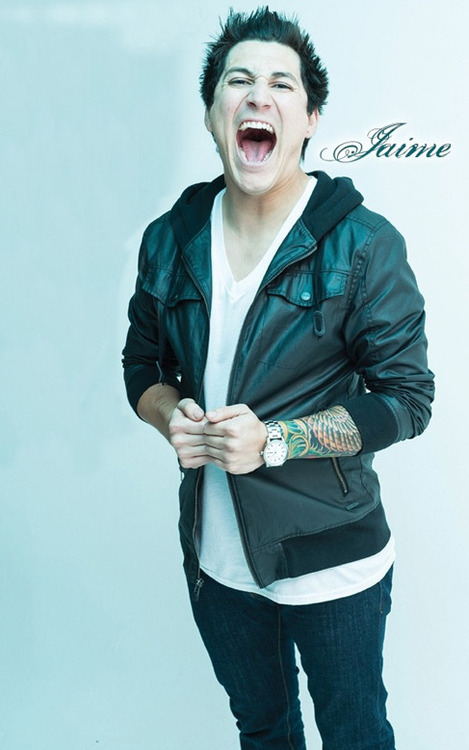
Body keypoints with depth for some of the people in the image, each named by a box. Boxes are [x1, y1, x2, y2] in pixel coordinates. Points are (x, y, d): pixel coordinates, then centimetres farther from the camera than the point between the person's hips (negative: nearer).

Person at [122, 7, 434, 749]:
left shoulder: (363, 244, -15)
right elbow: (142, 364, 9)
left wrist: (274, 440, -23)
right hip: (215, 557, 4)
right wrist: (170, 413, -14)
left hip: (332, 562, -3)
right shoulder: (170, 240, -2)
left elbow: (408, 398, -13)